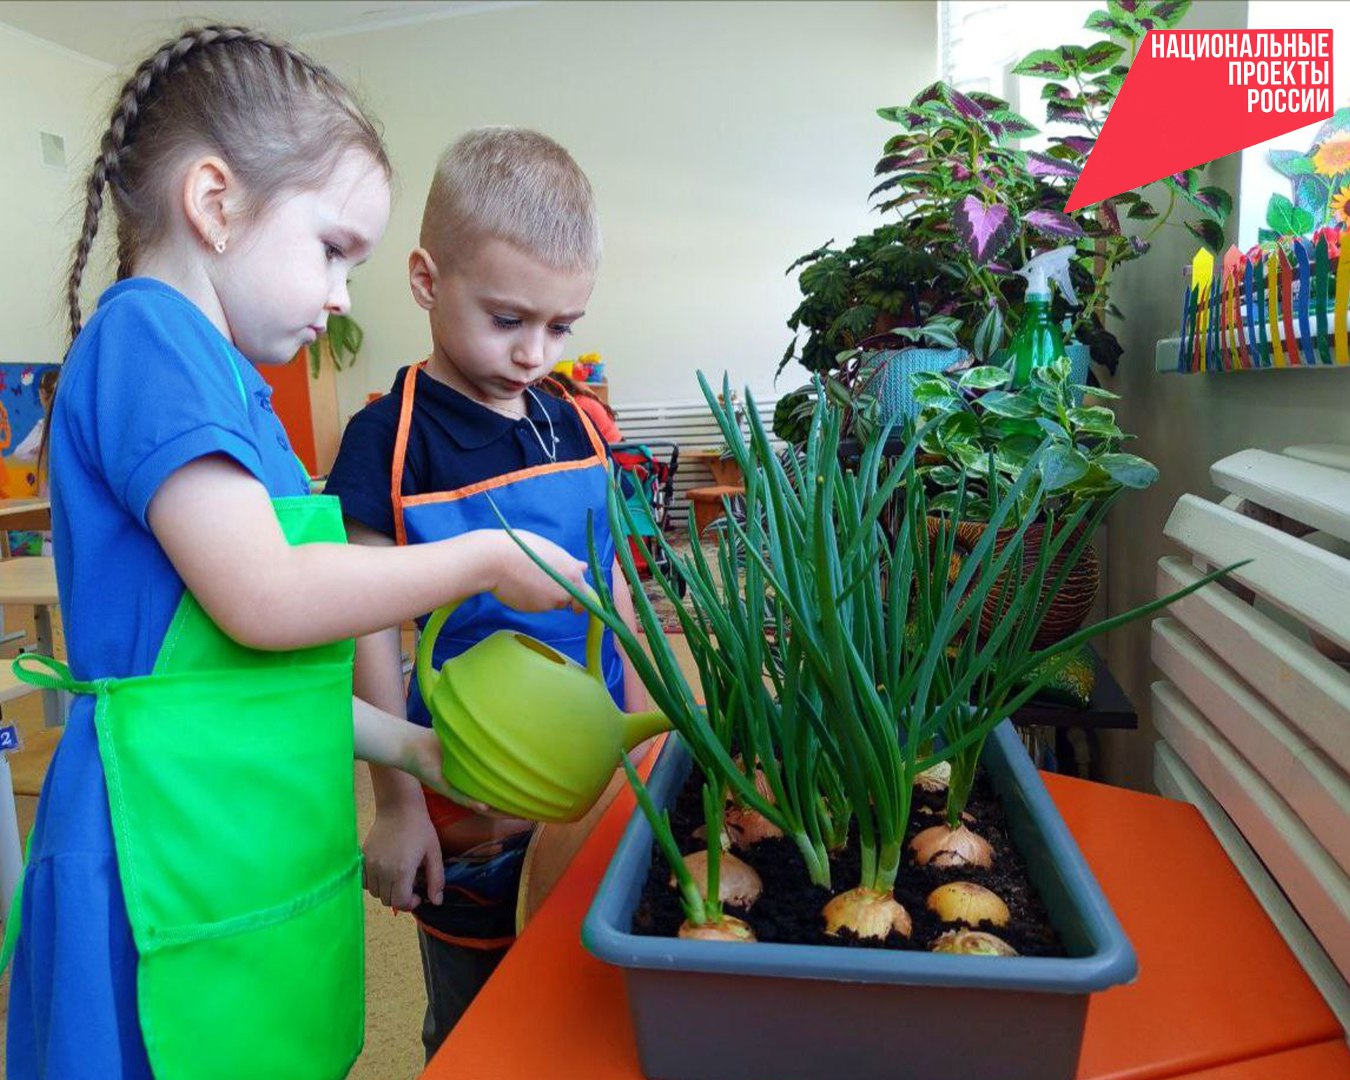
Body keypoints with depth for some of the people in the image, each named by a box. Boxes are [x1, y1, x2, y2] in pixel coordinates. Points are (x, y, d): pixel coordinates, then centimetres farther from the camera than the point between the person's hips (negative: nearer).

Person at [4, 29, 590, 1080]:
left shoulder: (218, 378, 14)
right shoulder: (147, 333, -13)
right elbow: (263, 599, -22)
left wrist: (405, 745, 14)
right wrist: (485, 558, -12)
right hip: (177, 870, -9)